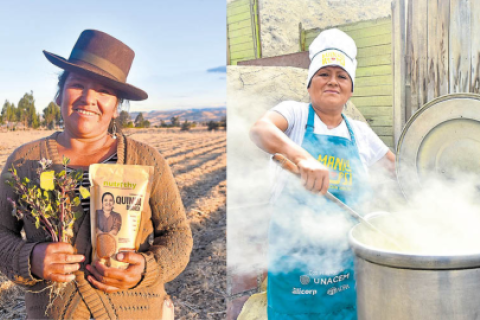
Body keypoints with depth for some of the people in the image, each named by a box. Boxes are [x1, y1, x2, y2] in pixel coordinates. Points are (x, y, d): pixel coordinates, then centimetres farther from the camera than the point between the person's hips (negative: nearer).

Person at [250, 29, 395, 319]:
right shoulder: (295, 114, -3)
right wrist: (301, 157, -42)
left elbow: (395, 165, 21)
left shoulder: (361, 134, 8)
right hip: (294, 252, -3)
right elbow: (261, 129, -24)